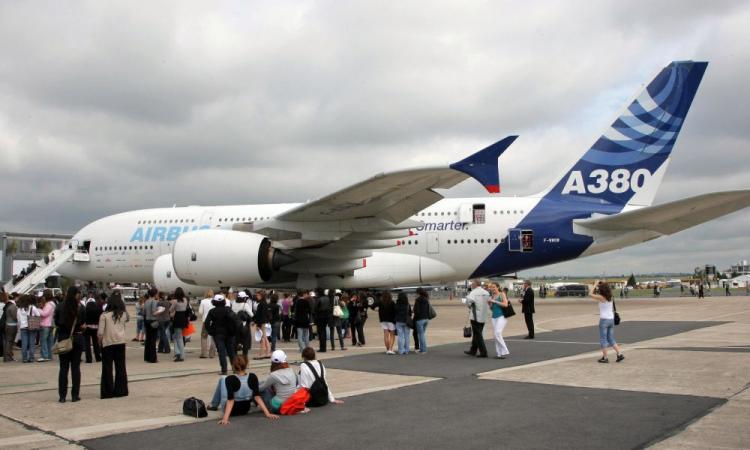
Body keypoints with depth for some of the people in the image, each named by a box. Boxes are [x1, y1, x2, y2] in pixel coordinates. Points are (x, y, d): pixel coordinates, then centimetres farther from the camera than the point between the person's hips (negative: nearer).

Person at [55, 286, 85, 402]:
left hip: (63, 340, 0)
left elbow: (56, 323, 3)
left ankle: (62, 396, 6)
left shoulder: (60, 308, -5)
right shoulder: (81, 308, -7)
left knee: (63, 368, 6)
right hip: (77, 339, 0)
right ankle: (75, 395, 7)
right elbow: (84, 324, -1)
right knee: (75, 367, 6)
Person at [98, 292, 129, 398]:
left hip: (108, 343, -2)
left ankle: (108, 392, 7)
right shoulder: (123, 315, 0)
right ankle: (120, 390, 13)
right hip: (121, 343, 3)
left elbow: (100, 332, -11)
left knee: (107, 368, 6)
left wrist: (99, 341, 9)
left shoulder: (104, 315, -8)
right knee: (120, 367, 10)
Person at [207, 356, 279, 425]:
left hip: (231, 410, -4)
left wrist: (225, 418, -36)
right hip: (245, 410, 4)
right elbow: (257, 397, -20)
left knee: (223, 379, 15)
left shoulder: (230, 379, -25)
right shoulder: (253, 377, -15)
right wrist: (267, 413, -21)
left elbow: (230, 400, -30)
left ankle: (214, 405, 33)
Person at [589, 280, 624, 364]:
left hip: (604, 320, -7)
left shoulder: (601, 297, -13)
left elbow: (590, 294, -8)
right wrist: (604, 284, 20)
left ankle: (605, 358, 5)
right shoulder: (610, 297, 5)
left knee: (603, 339, 3)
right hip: (611, 319, 7)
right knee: (611, 339, 15)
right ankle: (620, 354, 6)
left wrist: (595, 284, 0)